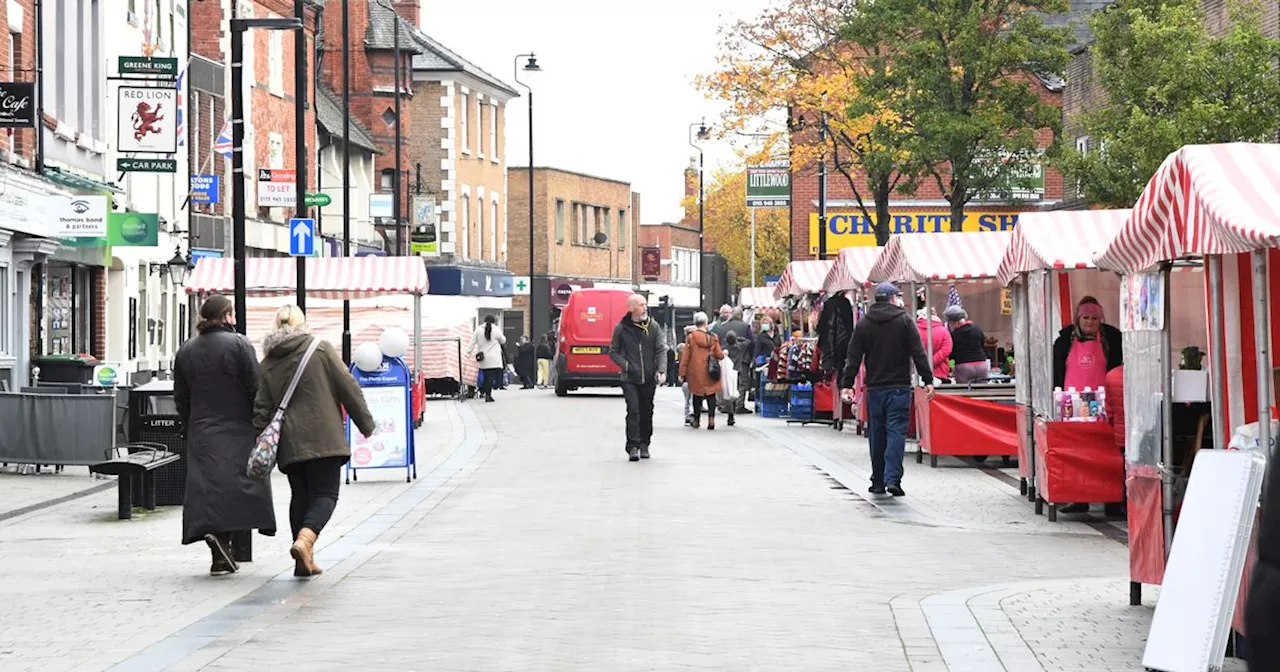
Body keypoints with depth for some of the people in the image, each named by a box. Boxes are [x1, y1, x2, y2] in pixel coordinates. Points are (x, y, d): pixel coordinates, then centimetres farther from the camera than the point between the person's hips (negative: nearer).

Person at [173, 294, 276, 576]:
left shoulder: (185, 352, 9)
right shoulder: (239, 345, -6)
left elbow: (181, 400, 13)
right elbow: (255, 389, -9)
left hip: (201, 434, 4)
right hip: (236, 430, -4)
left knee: (206, 487, 3)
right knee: (234, 485, -3)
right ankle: (224, 535, -25)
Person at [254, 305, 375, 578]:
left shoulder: (267, 363, 9)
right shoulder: (321, 349, 0)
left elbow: (261, 409, 8)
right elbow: (348, 387, -1)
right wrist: (366, 424, 7)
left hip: (289, 442, 4)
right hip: (323, 437, -4)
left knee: (300, 496, 15)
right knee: (325, 494, -2)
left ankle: (305, 560, 11)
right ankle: (305, 540, -28)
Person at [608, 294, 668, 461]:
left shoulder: (654, 327, 4)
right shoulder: (621, 328, 0)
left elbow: (661, 350, 1)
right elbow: (613, 352, 6)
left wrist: (661, 370, -13)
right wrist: (625, 365, -10)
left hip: (649, 378, 2)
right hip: (630, 378, -2)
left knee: (647, 411, 9)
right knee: (633, 411, -11)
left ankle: (644, 444, 22)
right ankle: (633, 447, -9)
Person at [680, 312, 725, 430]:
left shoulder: (691, 337, -5)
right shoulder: (713, 337, -2)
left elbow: (685, 357, -4)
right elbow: (719, 355, 1)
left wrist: (682, 373, 0)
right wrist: (724, 353, 25)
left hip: (696, 373, -1)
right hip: (710, 372, 1)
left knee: (697, 395, 10)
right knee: (711, 395, 5)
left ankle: (696, 420, 16)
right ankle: (711, 418, -10)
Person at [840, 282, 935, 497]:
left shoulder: (863, 324, 6)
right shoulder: (904, 320, -1)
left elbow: (853, 357, 4)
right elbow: (918, 353, -5)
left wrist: (847, 385, 4)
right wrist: (928, 380, -4)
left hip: (874, 388, 3)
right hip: (899, 387, -3)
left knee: (877, 435, 11)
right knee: (896, 432, -4)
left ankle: (878, 482, 15)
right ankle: (892, 478, -17)